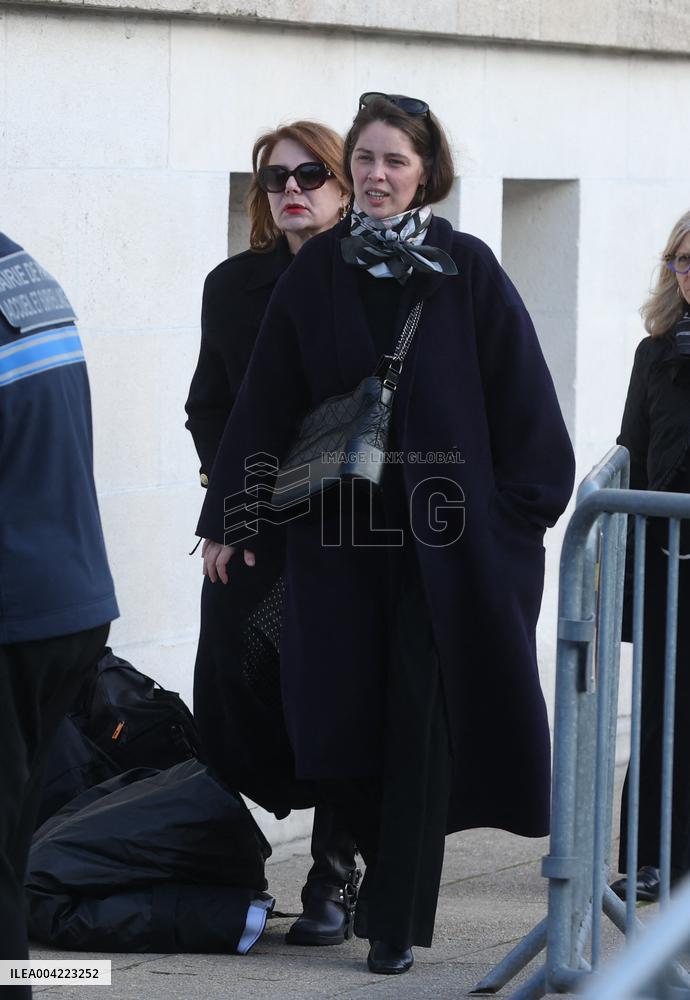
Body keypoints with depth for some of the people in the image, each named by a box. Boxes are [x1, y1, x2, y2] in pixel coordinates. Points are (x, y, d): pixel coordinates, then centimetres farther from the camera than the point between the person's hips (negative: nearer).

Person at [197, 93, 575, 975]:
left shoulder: (466, 269, -2)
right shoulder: (316, 272, 5)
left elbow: (519, 399, -2)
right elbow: (265, 403, 5)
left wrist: (525, 508, -6)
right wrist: (228, 518, 3)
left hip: (441, 524, -2)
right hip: (341, 528, 2)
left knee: (419, 715, -3)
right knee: (340, 717, 1)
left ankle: (397, 916, 4)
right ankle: (392, 864, 26)